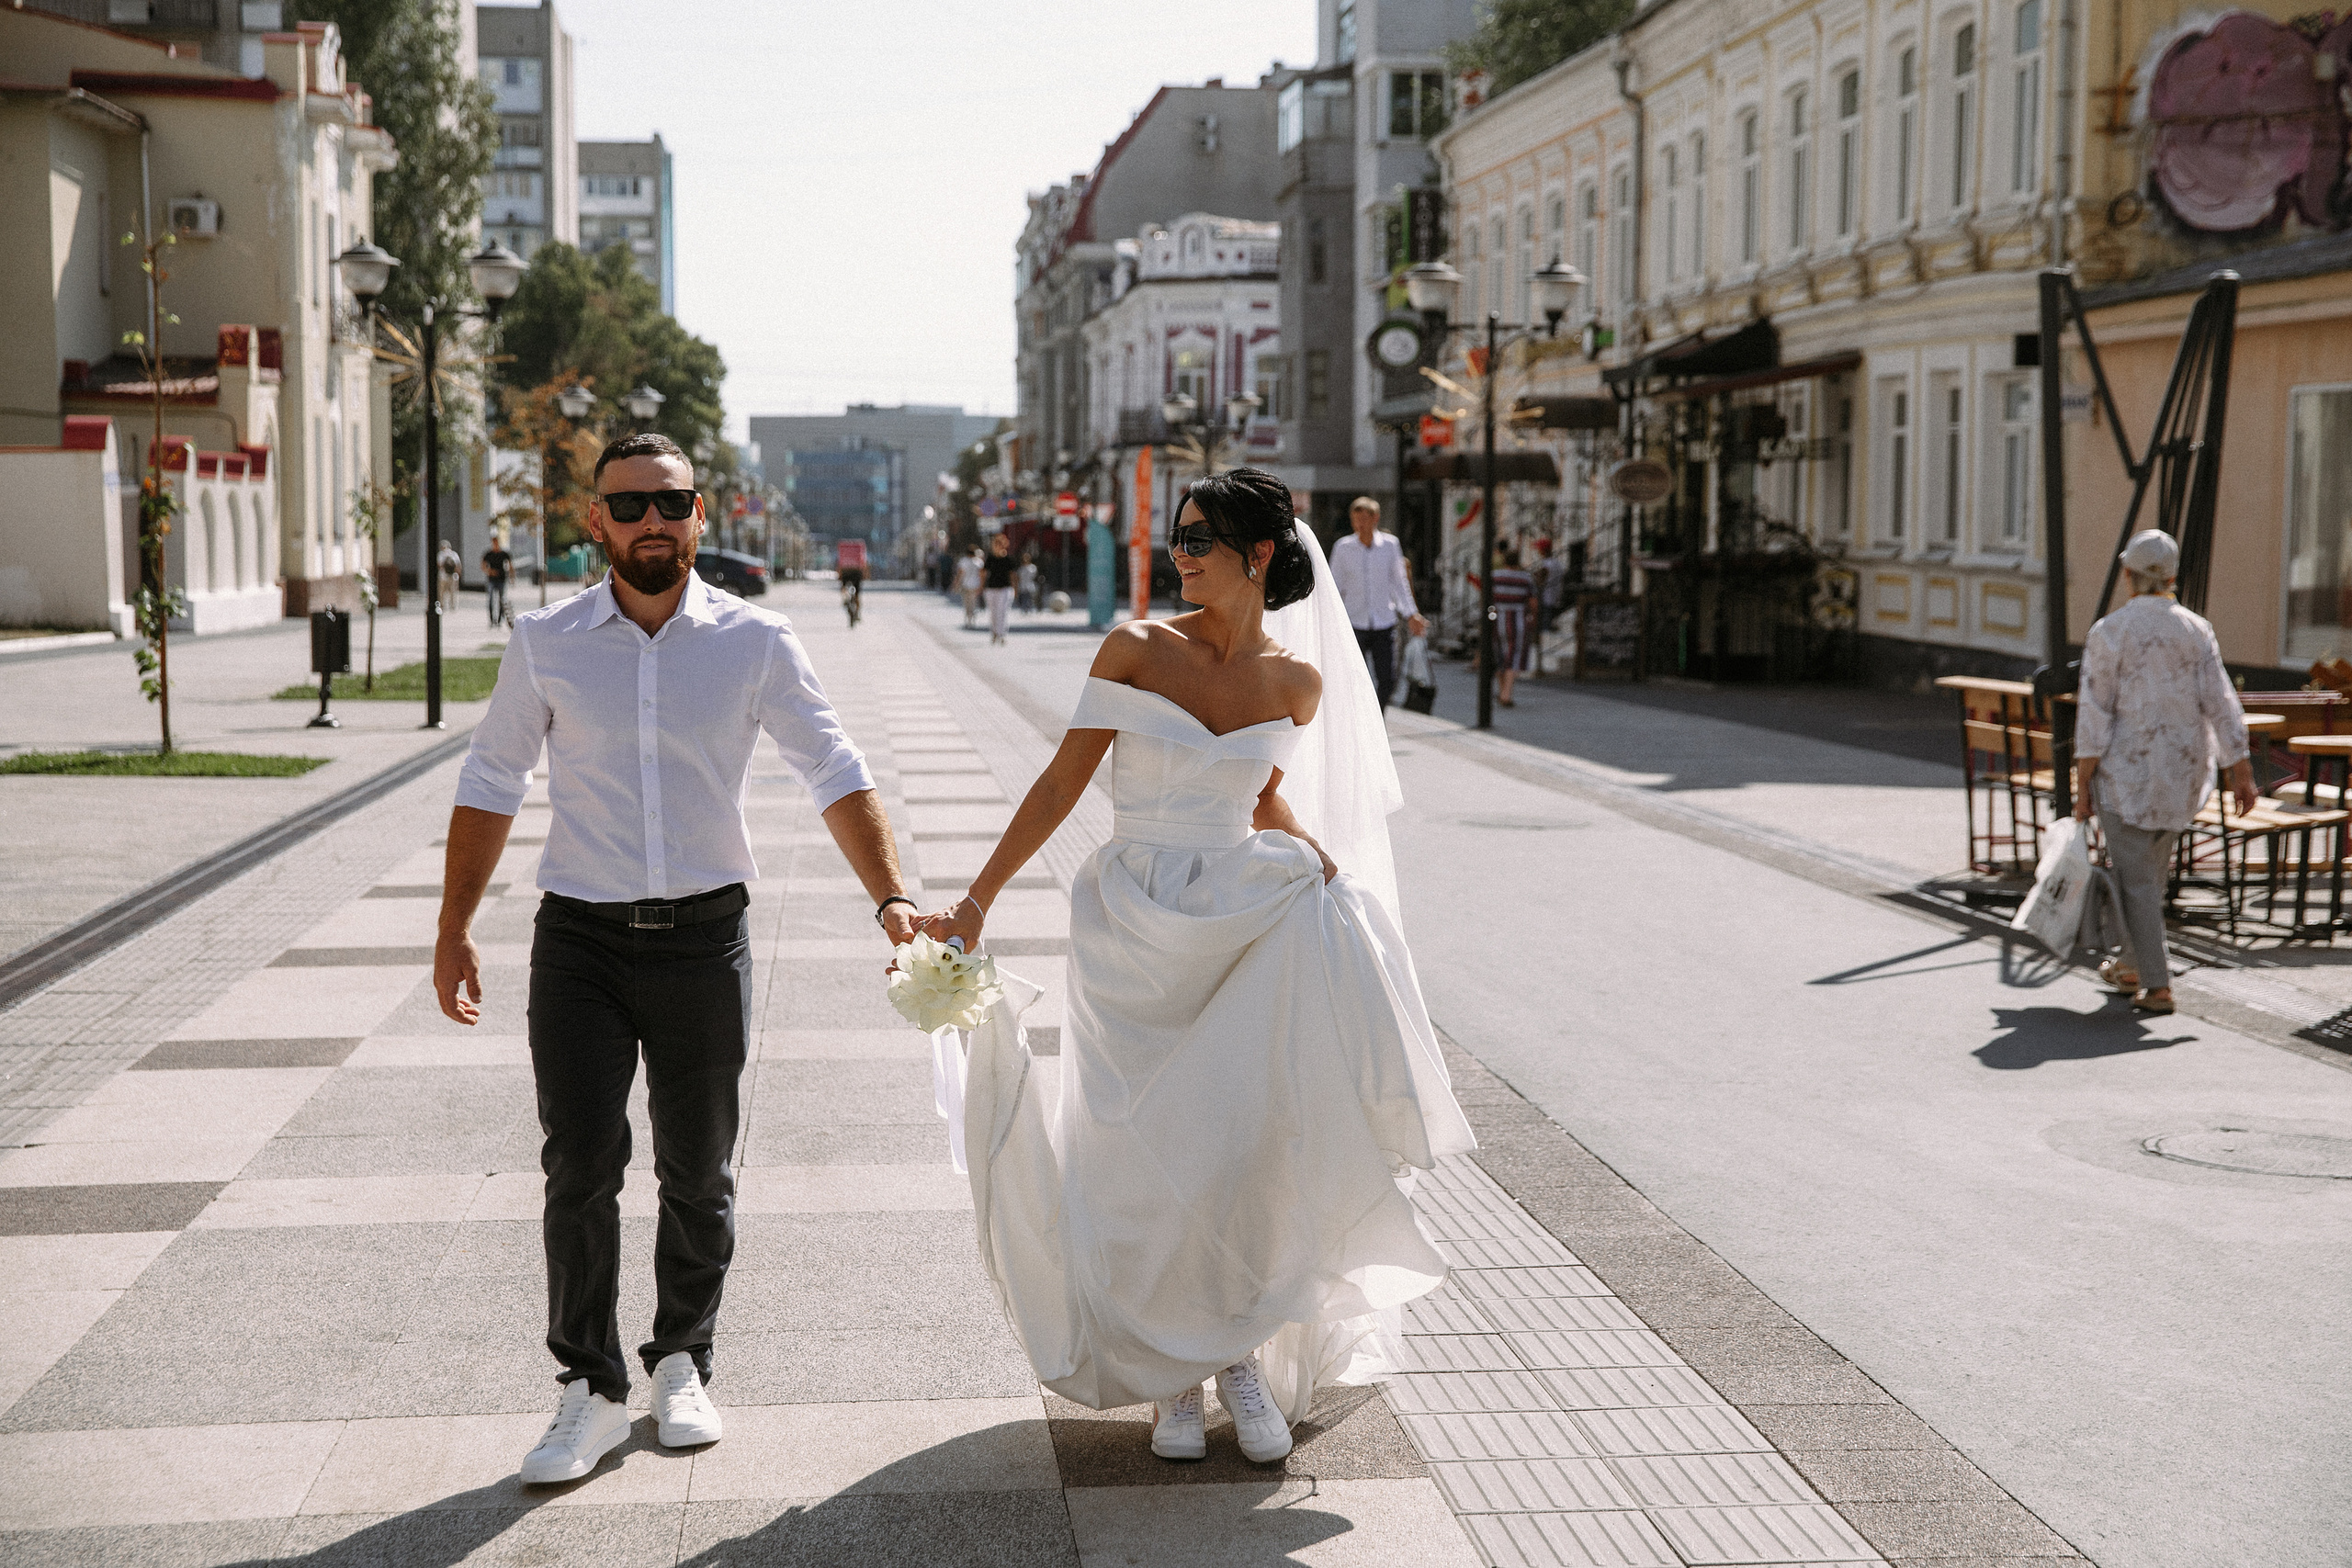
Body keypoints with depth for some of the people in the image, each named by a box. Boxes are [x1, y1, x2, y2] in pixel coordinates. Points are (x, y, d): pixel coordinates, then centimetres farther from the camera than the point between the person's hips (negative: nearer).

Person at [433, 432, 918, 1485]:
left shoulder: (754, 642, -2)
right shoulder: (545, 644, 0)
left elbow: (834, 775, -2)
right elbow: (492, 784, 9)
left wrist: (890, 900, -12)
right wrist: (454, 926, 7)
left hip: (704, 935, 0)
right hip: (580, 939, 0)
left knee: (698, 1173, 10)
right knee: (581, 1168, -6)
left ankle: (681, 1365, 29)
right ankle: (591, 1391, 8)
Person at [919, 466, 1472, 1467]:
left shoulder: (1298, 683, 2)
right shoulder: (1136, 649, -5)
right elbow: (1061, 785, -4)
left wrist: (1322, 861, -2)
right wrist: (974, 905, -7)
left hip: (1243, 917, 1)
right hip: (1135, 925, -1)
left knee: (1250, 1141, -9)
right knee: (1151, 1157, 3)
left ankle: (1245, 1352, 11)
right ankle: (1171, 1377, 18)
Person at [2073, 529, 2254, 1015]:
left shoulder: (2109, 633, -12)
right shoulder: (2196, 630, -1)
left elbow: (2094, 715, -13)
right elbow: (2221, 703, -3)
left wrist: (2083, 785, -7)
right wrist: (2240, 771, 2)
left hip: (2126, 771, -5)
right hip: (2182, 773, 5)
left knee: (2135, 879, 3)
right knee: (2152, 867, 22)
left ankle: (2157, 986, 0)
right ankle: (2132, 965, 34)